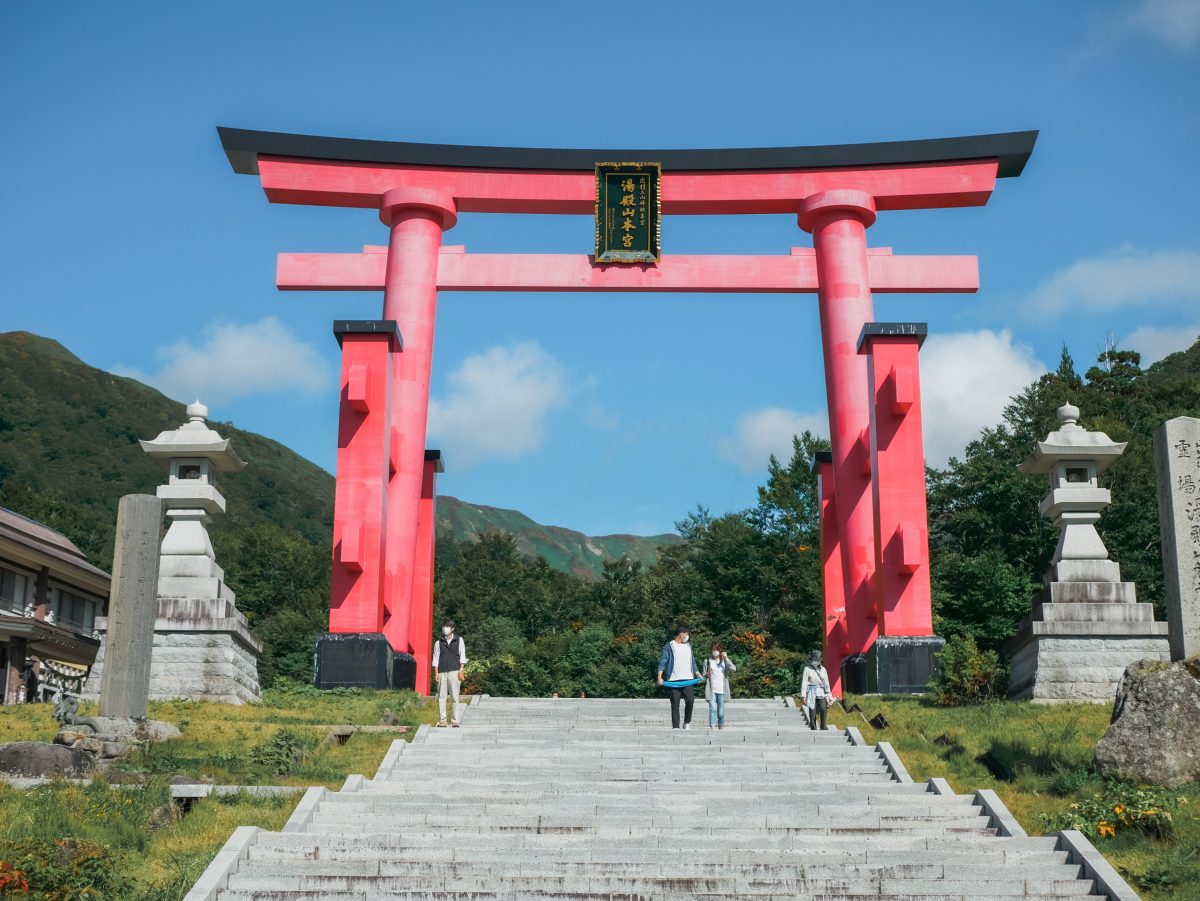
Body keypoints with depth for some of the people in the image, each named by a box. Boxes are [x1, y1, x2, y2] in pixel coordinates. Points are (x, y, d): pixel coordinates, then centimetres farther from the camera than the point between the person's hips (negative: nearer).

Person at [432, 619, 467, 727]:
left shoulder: (459, 640, 10)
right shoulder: (439, 642, 11)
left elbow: (462, 656, 8)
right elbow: (435, 659, 10)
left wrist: (461, 670, -2)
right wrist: (436, 673, 0)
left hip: (454, 671, -1)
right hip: (442, 672, 1)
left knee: (455, 697, -4)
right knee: (441, 696, -1)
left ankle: (456, 721, -3)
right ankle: (442, 720, 2)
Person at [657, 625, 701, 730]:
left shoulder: (688, 646, 17)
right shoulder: (669, 646, 0)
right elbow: (662, 662, -4)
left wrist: (697, 674, 16)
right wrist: (659, 677, -13)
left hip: (688, 679, 3)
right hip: (674, 680, -3)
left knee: (690, 700, -13)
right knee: (675, 705, -1)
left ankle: (687, 723, 6)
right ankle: (675, 727, 6)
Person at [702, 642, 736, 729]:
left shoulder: (725, 661, 9)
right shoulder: (707, 661, 9)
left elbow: (734, 669, -9)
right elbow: (703, 677, 13)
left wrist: (726, 658, -15)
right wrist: (707, 675, -9)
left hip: (722, 690, 1)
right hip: (711, 690, -1)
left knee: (721, 712, 4)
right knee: (712, 708, -16)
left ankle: (721, 727, 18)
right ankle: (712, 727, -21)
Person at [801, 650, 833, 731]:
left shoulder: (823, 669, 14)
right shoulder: (807, 669, 2)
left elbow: (826, 682, 17)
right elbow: (804, 682, -2)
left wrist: (829, 695, 14)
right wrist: (804, 695, -9)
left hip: (821, 693, 2)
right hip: (812, 693, -2)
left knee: (823, 709, -18)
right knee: (812, 711, -6)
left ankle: (823, 727, -6)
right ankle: (813, 728, 3)